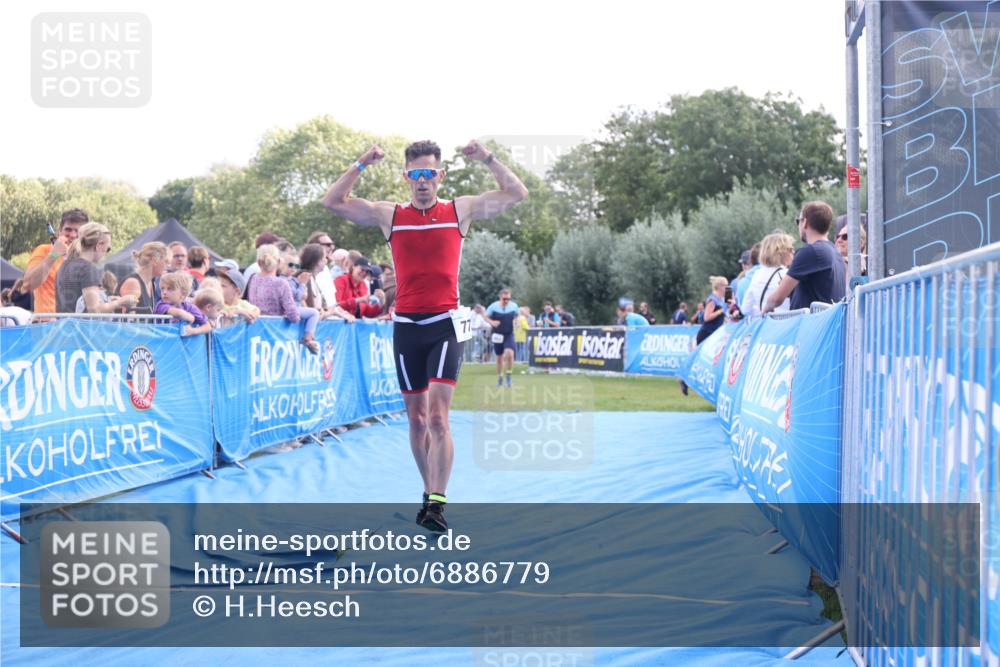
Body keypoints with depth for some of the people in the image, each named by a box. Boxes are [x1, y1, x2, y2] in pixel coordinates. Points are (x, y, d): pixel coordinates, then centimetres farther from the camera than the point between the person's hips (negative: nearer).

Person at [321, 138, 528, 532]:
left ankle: (437, 503, -16)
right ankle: (430, 492, 21)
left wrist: (488, 160, -6)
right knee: (416, 418, 8)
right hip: (406, 325, 3)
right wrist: (361, 165, -6)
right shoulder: (390, 215, 8)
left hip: (444, 324, -2)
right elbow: (332, 202, 4)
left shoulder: (461, 211, 6)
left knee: (438, 415, -14)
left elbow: (517, 194, 6)